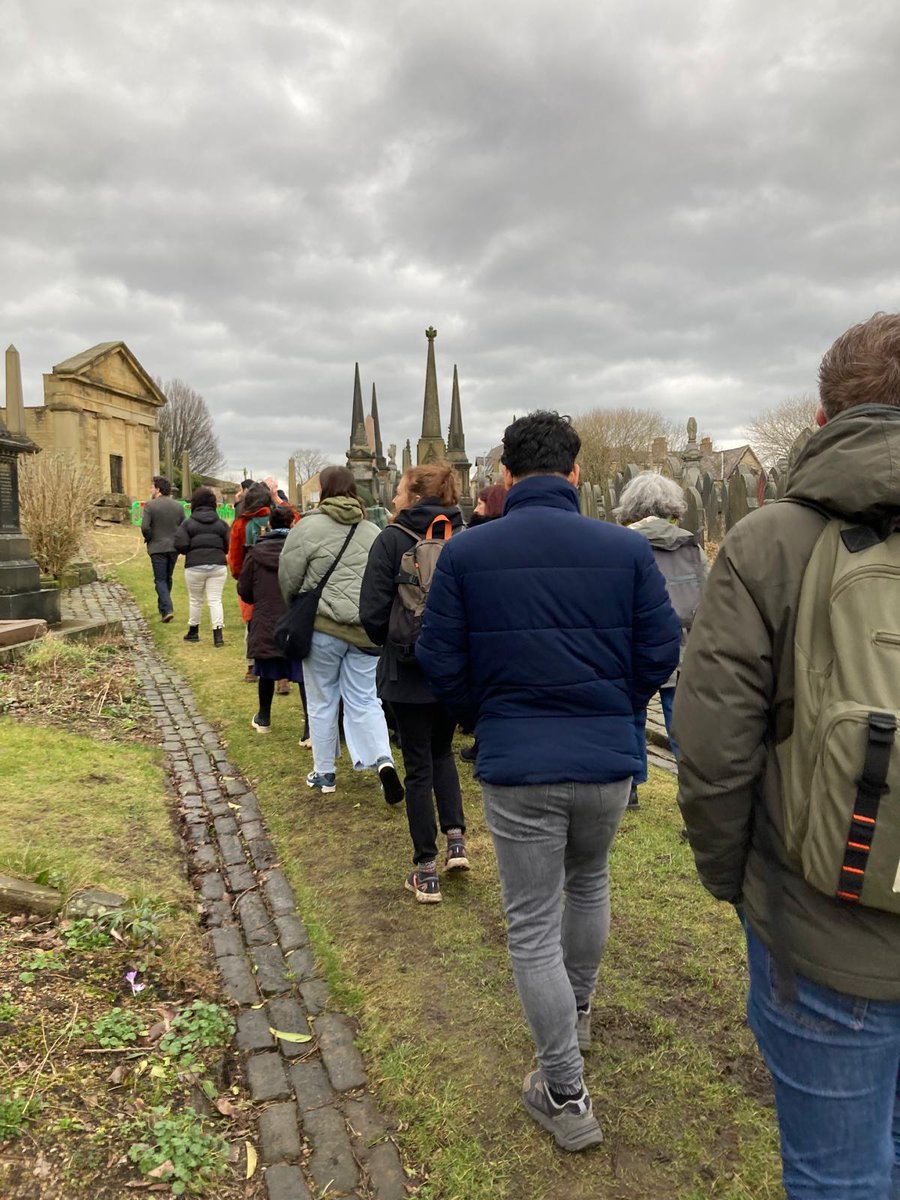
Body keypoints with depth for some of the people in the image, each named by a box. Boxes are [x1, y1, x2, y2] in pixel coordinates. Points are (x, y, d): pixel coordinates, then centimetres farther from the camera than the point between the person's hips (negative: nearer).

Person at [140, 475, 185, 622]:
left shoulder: (150, 505, -10)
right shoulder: (178, 506, 4)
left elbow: (145, 527, -17)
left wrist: (149, 539, 0)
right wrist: (178, 541, 12)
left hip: (157, 548, -4)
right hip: (174, 548, 5)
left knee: (160, 580, 1)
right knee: (168, 578, 18)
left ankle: (167, 609, -13)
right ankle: (162, 606, 31)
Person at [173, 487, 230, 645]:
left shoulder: (188, 523, -1)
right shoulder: (221, 523, 4)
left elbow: (180, 545, -9)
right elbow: (228, 546, 2)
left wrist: (191, 552, 11)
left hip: (195, 566, -1)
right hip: (218, 565, 1)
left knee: (195, 600, 14)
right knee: (215, 600, 2)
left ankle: (193, 632, 27)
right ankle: (218, 635, -6)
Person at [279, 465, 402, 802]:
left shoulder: (308, 527, -7)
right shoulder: (374, 532, 6)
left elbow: (288, 579, -2)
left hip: (323, 627, -3)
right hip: (367, 630, 3)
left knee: (322, 701, 12)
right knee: (365, 700, 11)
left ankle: (324, 774, 24)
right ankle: (384, 761, -8)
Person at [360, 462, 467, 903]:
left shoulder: (392, 539, -11)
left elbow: (374, 612, -13)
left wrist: (389, 643, 7)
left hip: (408, 673, -3)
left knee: (418, 766, 7)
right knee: (442, 752, 25)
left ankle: (426, 871, 15)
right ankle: (456, 839, 16)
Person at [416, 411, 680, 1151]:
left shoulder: (465, 553, -8)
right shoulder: (627, 548, -6)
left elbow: (441, 664, -5)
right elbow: (661, 652, -3)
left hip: (515, 766, -2)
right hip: (608, 761, 3)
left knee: (533, 930, 12)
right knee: (588, 883, 30)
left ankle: (566, 1097, 25)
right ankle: (578, 1009, 52)